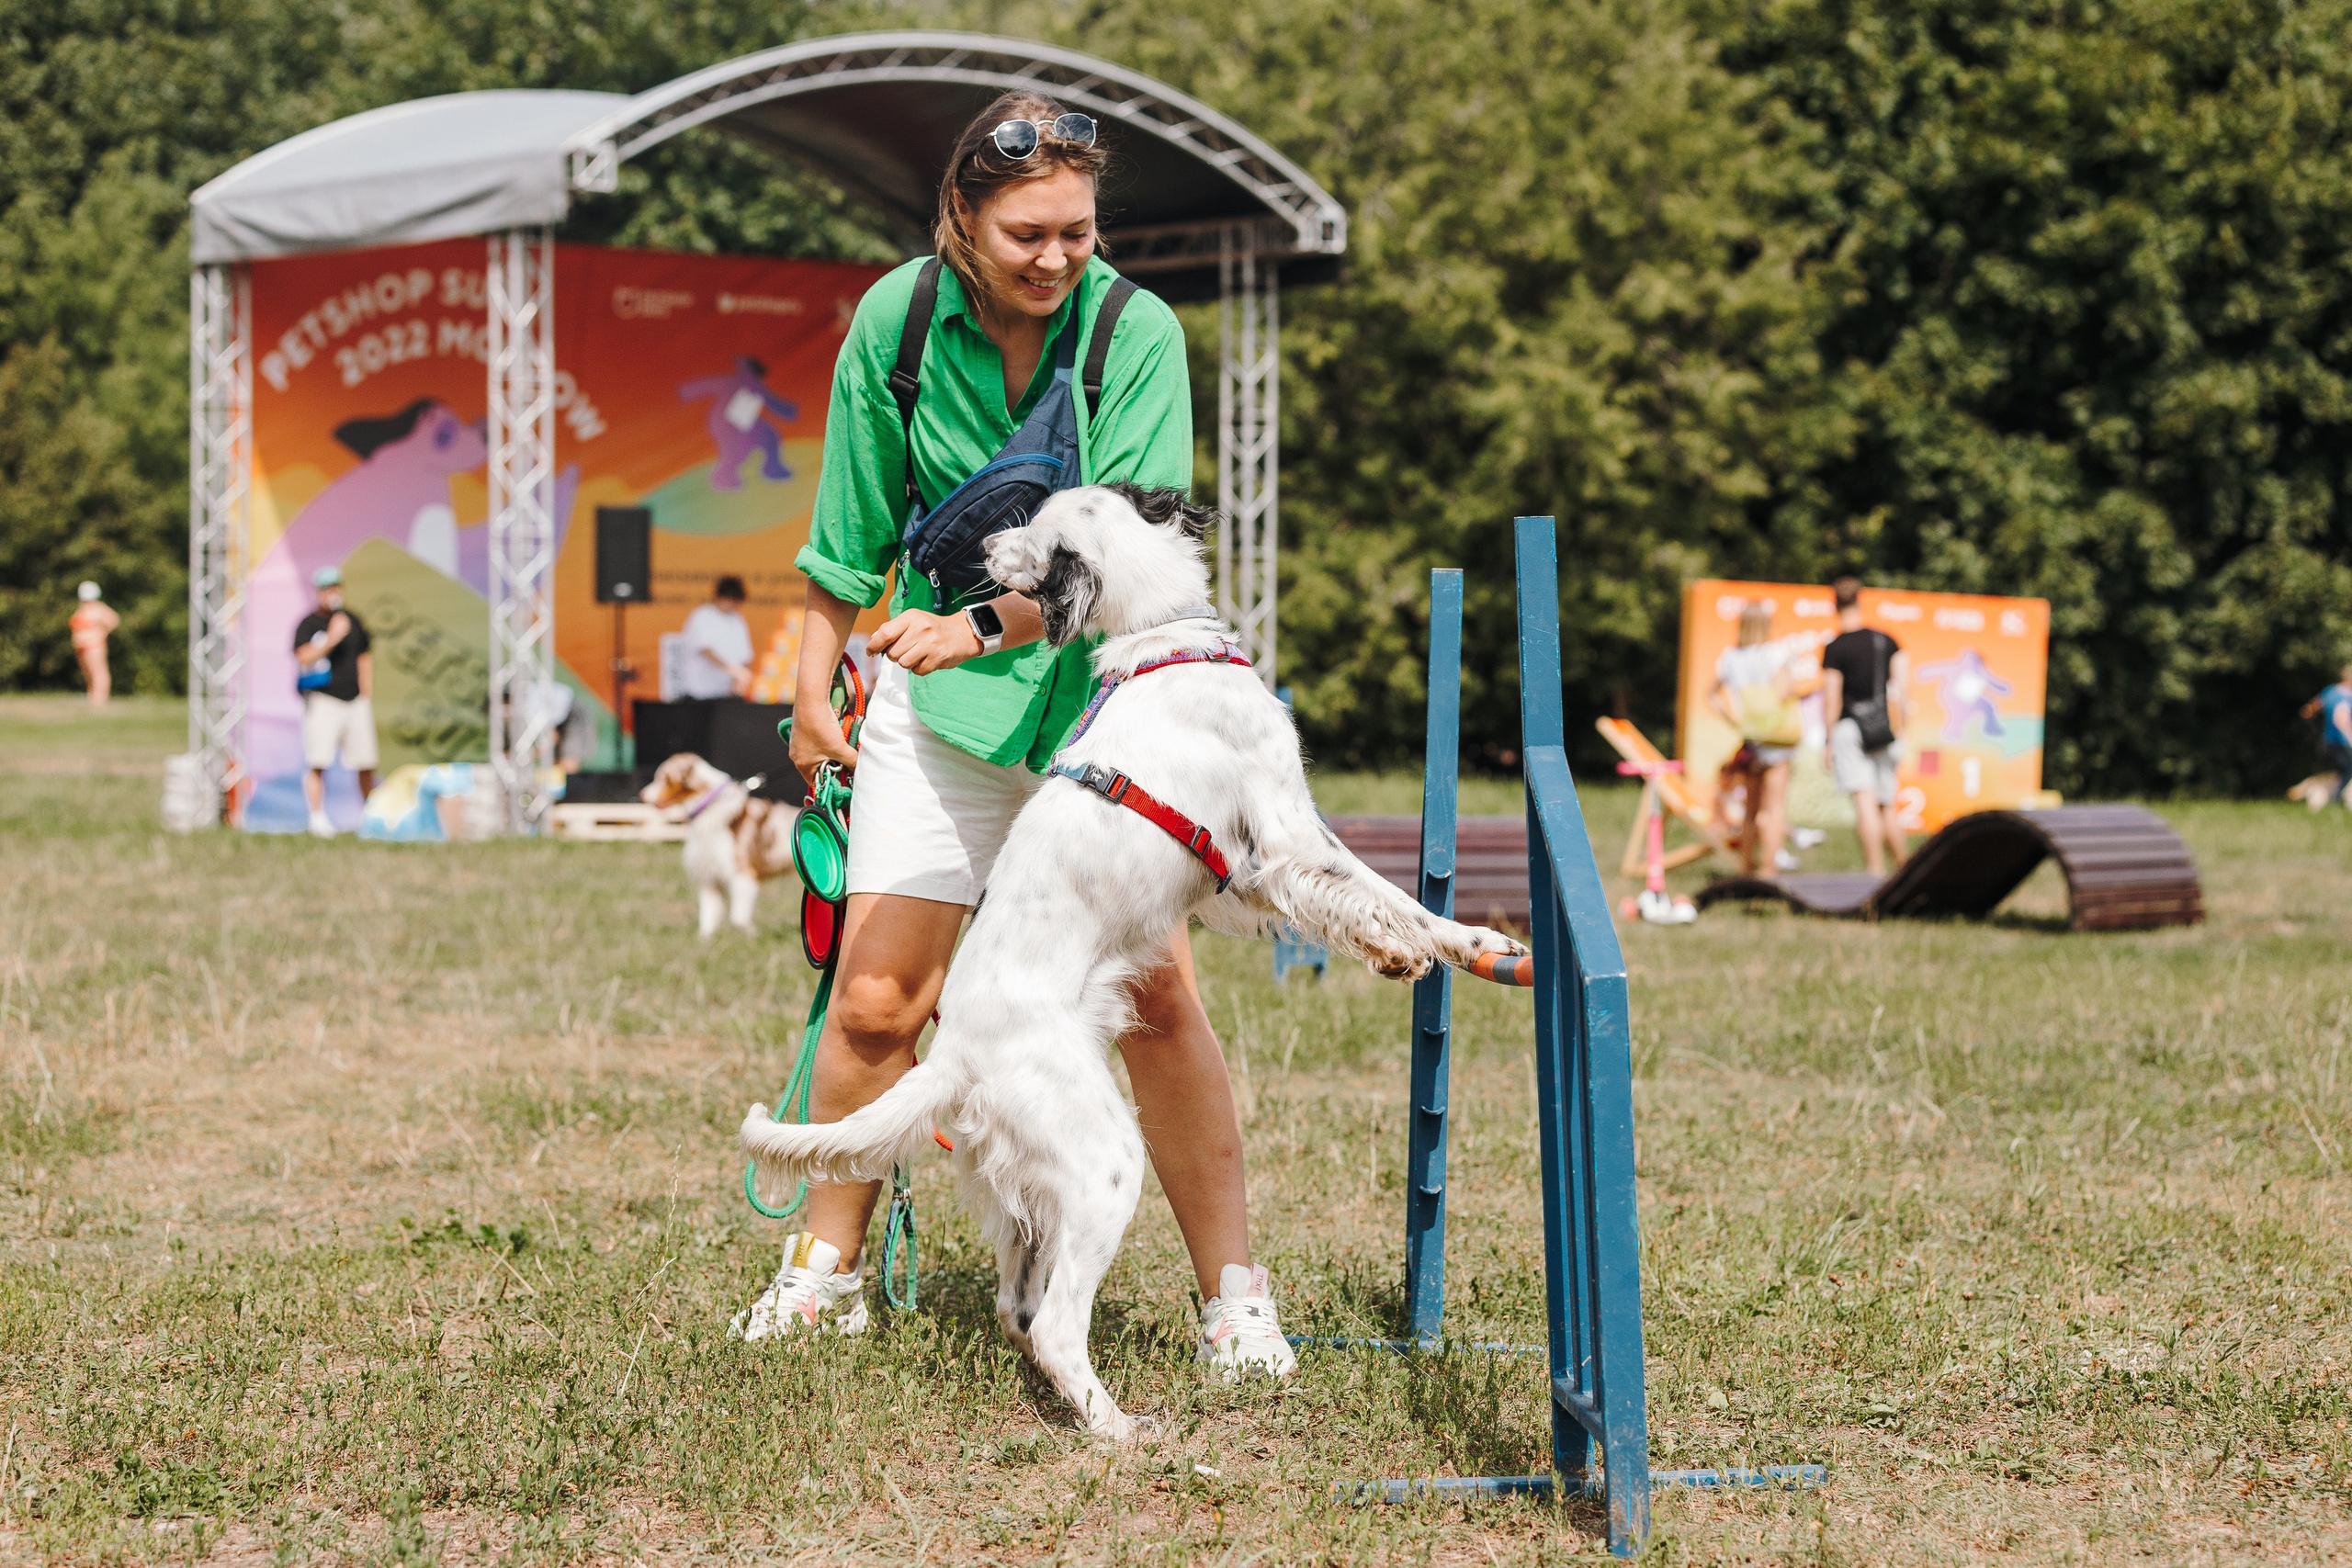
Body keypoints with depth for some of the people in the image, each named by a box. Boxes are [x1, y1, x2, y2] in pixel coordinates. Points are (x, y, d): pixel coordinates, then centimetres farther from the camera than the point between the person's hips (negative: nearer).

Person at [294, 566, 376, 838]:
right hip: (323, 701, -4)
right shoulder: (309, 624, -1)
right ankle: (317, 817, -8)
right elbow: (303, 658, -14)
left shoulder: (354, 622, 15)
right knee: (318, 763, -11)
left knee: (366, 764, 3)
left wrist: (367, 698, 14)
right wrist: (332, 640, -25)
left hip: (355, 701, 4)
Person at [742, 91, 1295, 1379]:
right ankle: (825, 1270, 20)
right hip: (939, 701, 2)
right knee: (875, 1002, 1)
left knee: (1158, 993, -10)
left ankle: (1231, 1296, 0)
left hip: (1099, 689, -2)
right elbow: (853, 526, 7)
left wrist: (983, 624, -28)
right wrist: (814, 689, 13)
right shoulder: (895, 320, -7)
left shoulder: (1135, 332, -14)